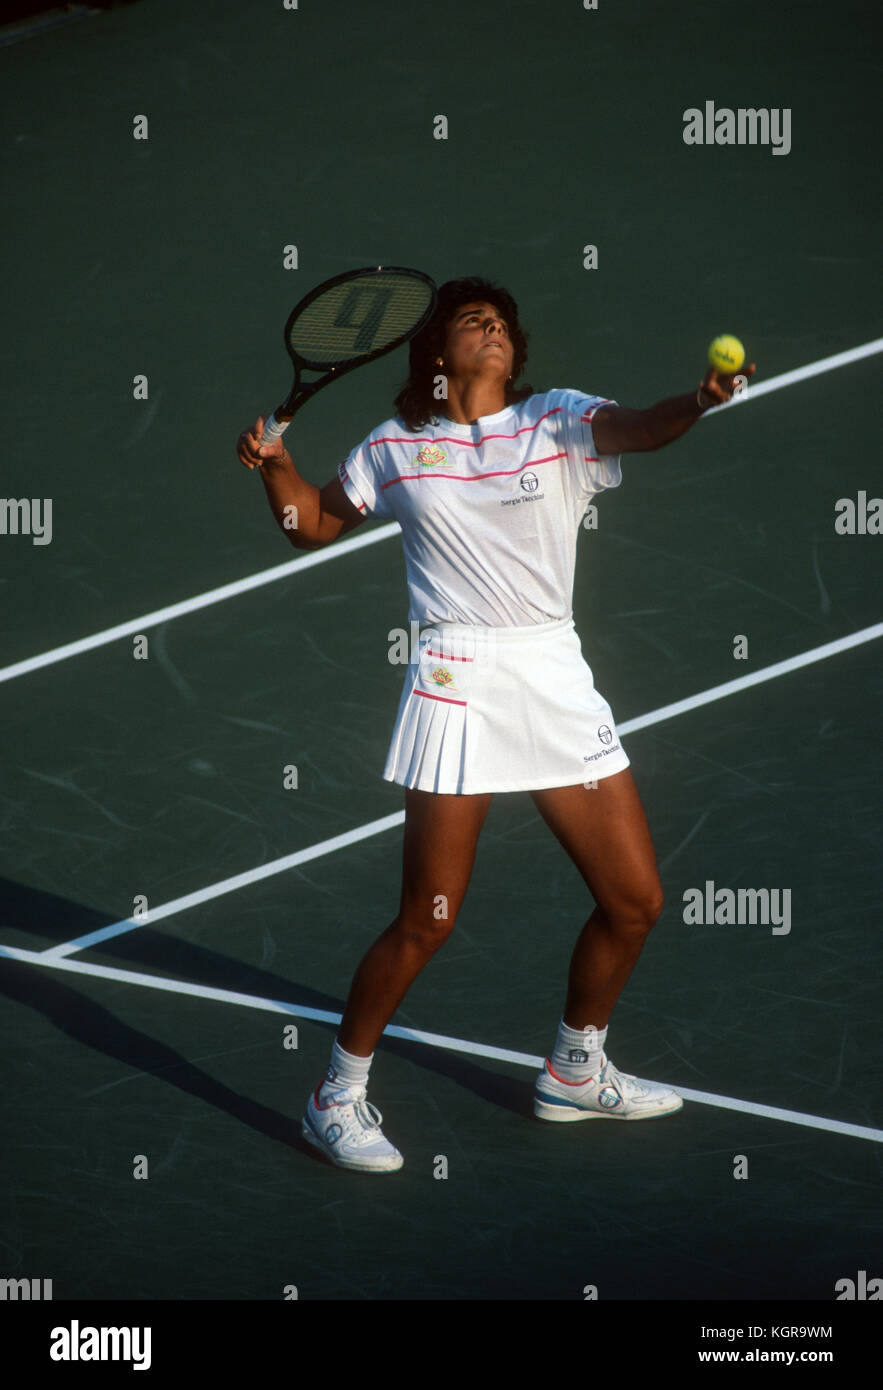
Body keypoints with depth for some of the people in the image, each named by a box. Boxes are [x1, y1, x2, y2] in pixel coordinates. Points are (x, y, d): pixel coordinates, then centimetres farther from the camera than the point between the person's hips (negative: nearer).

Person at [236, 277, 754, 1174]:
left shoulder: (558, 420, 5)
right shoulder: (392, 449, 5)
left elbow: (641, 429, -16)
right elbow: (315, 525, 19)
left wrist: (700, 400, -37)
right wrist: (276, 464, -1)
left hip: (557, 680, 3)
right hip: (457, 686, -3)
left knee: (634, 899, 7)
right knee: (427, 919, -8)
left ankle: (575, 1073, 30)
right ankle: (337, 1096, 10)